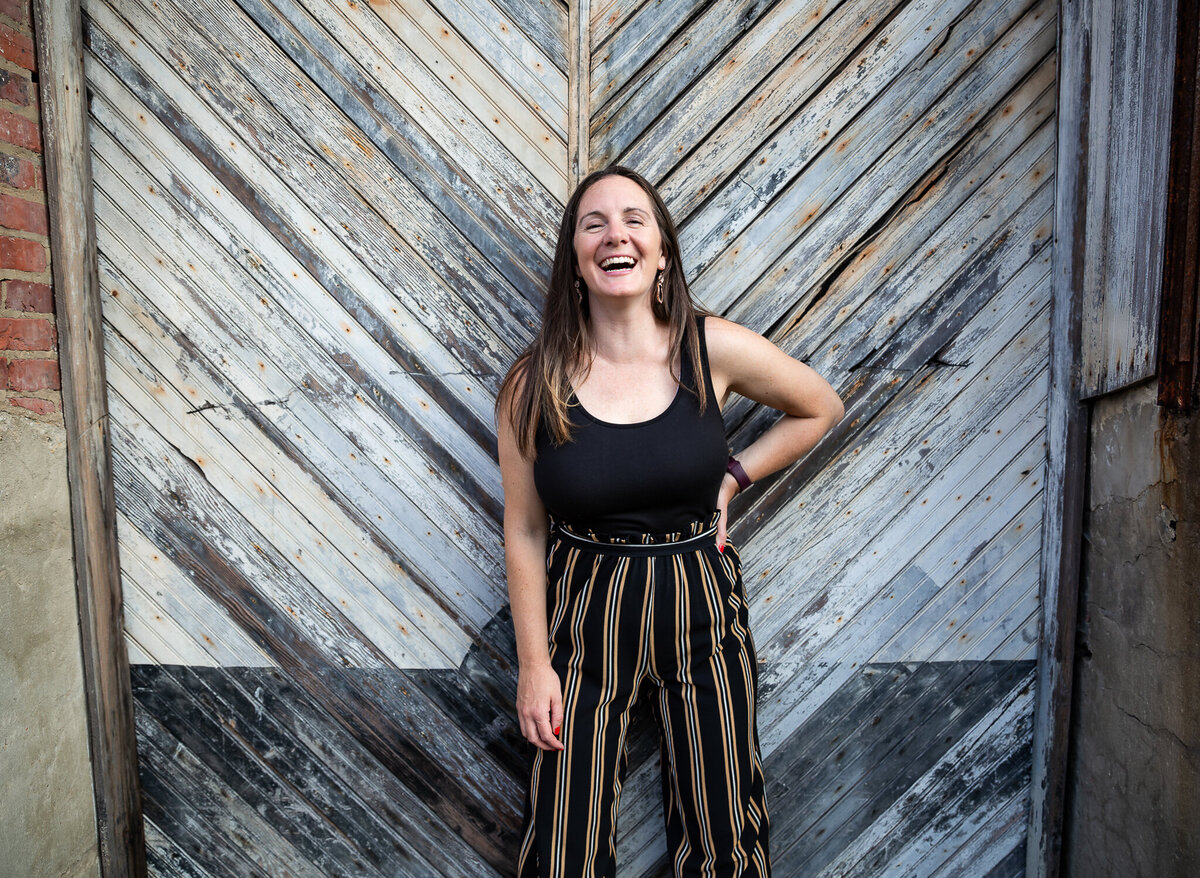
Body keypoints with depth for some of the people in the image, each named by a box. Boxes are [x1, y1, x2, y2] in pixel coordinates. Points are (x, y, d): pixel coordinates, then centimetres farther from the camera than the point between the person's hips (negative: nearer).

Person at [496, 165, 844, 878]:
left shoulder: (715, 350, -9)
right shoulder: (534, 384, -9)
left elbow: (822, 408, 8)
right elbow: (524, 531, -2)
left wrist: (731, 477, -1)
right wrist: (533, 664, -1)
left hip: (701, 610, 1)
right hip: (584, 614, 0)